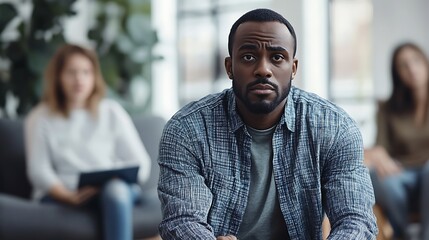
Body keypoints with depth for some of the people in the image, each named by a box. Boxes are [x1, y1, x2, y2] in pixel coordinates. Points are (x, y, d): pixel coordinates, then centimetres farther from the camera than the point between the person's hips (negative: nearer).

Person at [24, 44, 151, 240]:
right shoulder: (40, 118, 9)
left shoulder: (112, 113, 12)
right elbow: (39, 170, -2)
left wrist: (119, 180, -17)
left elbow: (141, 164, 6)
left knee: (117, 190, -37)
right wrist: (69, 195, -21)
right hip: (60, 195, -1)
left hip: (119, 188, 2)